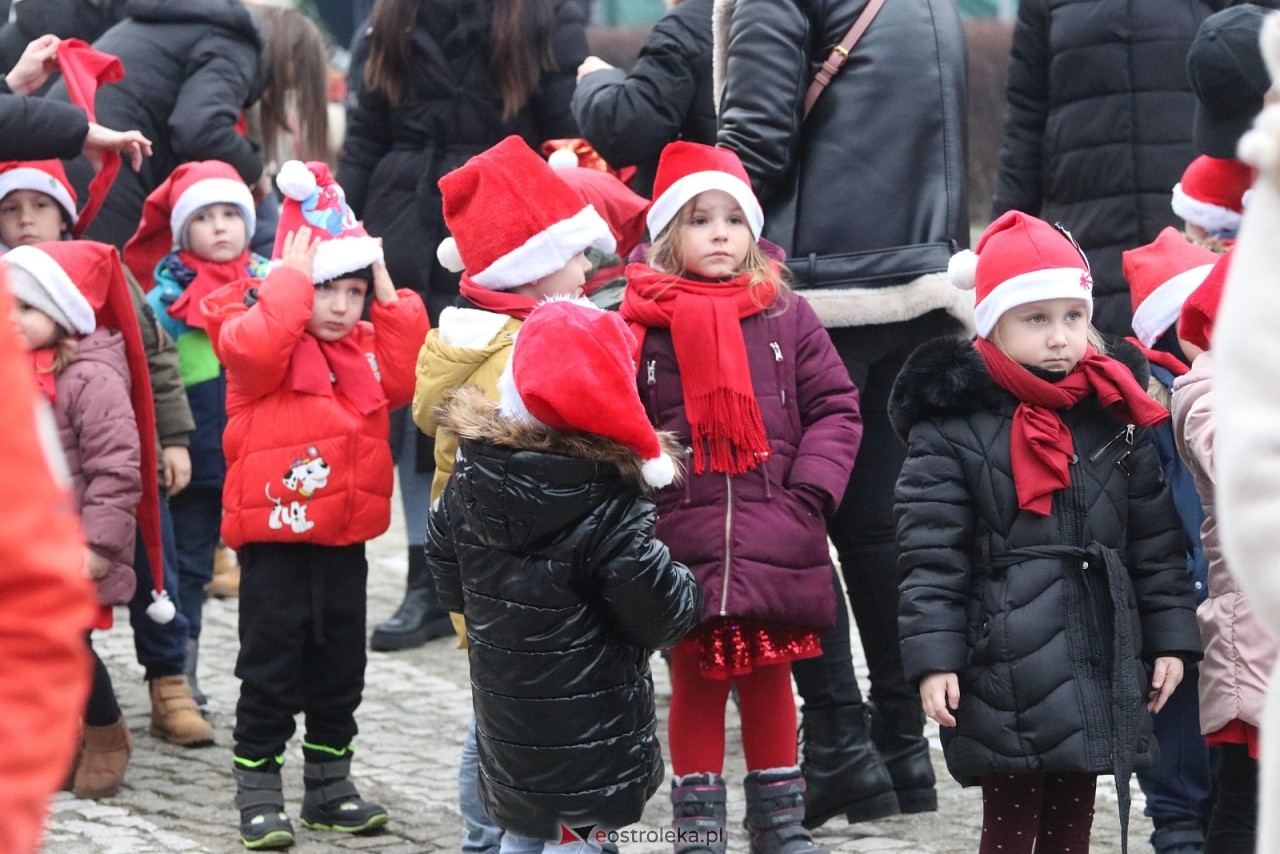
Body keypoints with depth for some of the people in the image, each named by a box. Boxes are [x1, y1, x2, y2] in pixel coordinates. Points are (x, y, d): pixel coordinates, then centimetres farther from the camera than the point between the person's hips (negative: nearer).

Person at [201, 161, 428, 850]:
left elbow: (402, 380, -4)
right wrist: (291, 277, -27)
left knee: (340, 665, 14)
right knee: (271, 669, 1)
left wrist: (390, 300, -6)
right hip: (274, 538, -6)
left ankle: (330, 783, 25)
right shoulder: (262, 335, -11)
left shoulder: (365, 346, 10)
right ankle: (258, 790, 8)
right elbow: (254, 347, -33)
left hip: (344, 537, 6)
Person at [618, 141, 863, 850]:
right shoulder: (642, 324, -2)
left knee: (768, 678, 13)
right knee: (696, 681, 7)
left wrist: (809, 493, -6)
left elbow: (835, 407, 5)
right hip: (686, 545, -1)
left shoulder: (786, 317, 3)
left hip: (776, 546, 2)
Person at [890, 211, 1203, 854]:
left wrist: (1170, 637, 10)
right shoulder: (953, 425, -5)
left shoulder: (1116, 417, 10)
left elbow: (1156, 545, 13)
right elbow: (931, 556, -7)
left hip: (1100, 669, 5)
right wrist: (933, 657, -13)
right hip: (1005, 673, -5)